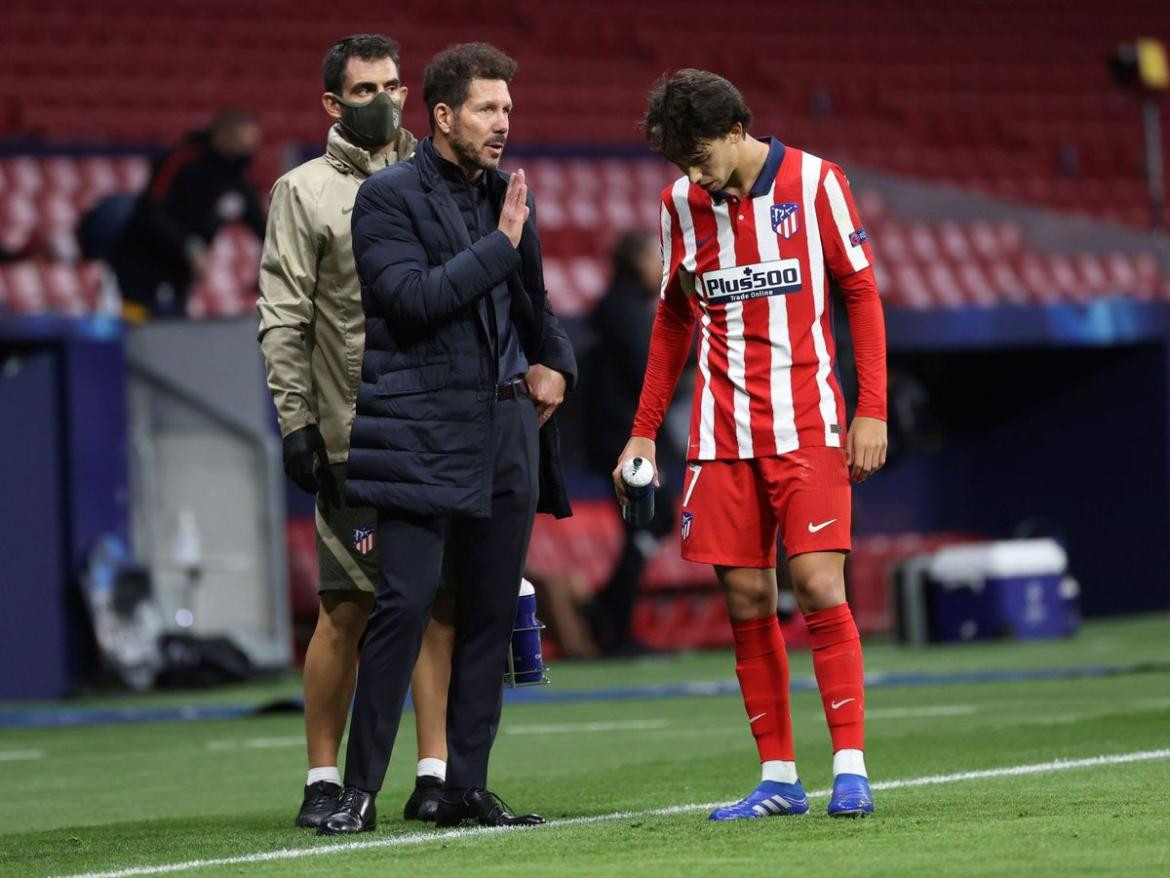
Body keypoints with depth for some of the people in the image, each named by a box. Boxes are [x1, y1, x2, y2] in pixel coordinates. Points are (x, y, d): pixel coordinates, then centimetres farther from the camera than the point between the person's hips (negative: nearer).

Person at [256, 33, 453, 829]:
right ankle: (325, 778, 6)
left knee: (440, 602, 1)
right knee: (347, 609, -3)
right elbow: (285, 320, -2)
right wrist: (296, 421, -8)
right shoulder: (307, 191, 2)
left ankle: (436, 772, 4)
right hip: (354, 436, -3)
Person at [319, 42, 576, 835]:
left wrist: (555, 363, 10)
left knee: (491, 613, 6)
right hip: (422, 433, -6)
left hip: (507, 432, 6)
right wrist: (499, 245, -15)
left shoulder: (507, 196, 16)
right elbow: (411, 297, -18)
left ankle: (468, 786, 11)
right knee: (405, 605, -12)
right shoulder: (389, 198, -4)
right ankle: (361, 790, -7)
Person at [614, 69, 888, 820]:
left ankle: (851, 767, -8)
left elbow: (861, 293, 1)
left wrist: (873, 411, -6)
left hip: (806, 426, -4)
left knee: (819, 584, -12)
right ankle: (779, 779, 7)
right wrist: (645, 430, 13)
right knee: (747, 601, 1)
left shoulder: (814, 182, -4)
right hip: (724, 434, 4)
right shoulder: (682, 204, 7)